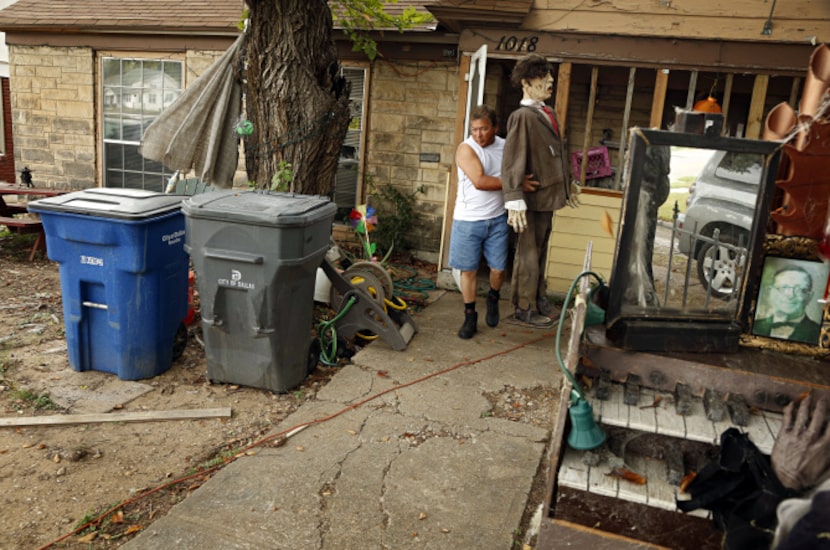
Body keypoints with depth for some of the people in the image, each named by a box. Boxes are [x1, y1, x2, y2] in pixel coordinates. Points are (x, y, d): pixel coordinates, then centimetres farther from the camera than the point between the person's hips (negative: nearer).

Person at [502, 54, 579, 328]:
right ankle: (524, 308, 15)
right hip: (535, 197, -8)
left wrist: (567, 186, 25)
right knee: (529, 253, 3)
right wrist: (515, 203, -28)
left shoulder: (548, 113, 12)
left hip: (549, 194, 8)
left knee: (540, 249, 19)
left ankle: (539, 296, 33)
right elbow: (512, 162, -22)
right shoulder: (522, 117, -16)